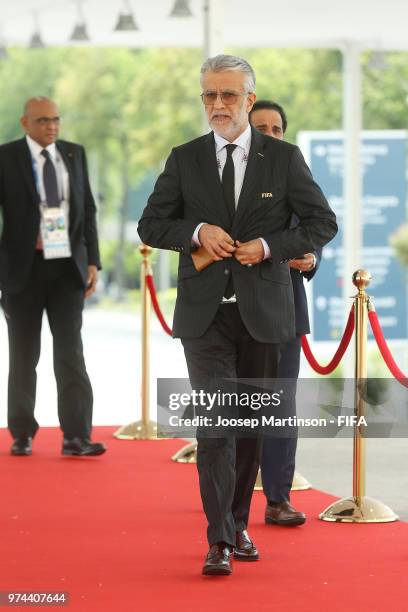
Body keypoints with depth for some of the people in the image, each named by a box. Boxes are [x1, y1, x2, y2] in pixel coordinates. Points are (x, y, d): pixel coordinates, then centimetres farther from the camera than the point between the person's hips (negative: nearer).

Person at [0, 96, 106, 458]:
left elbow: (87, 210, 12)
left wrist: (92, 261, 5)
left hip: (67, 266, 2)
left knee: (71, 351, -4)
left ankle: (76, 435, -6)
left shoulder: (74, 154, 9)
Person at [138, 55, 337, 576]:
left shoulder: (284, 158, 2)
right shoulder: (184, 160, 4)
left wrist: (268, 246, -11)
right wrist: (198, 231, -12)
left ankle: (239, 526, 24)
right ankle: (219, 541, -13)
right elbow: (151, 226, 7)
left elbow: (323, 222, 4)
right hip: (205, 312, -1)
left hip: (263, 311, 1)